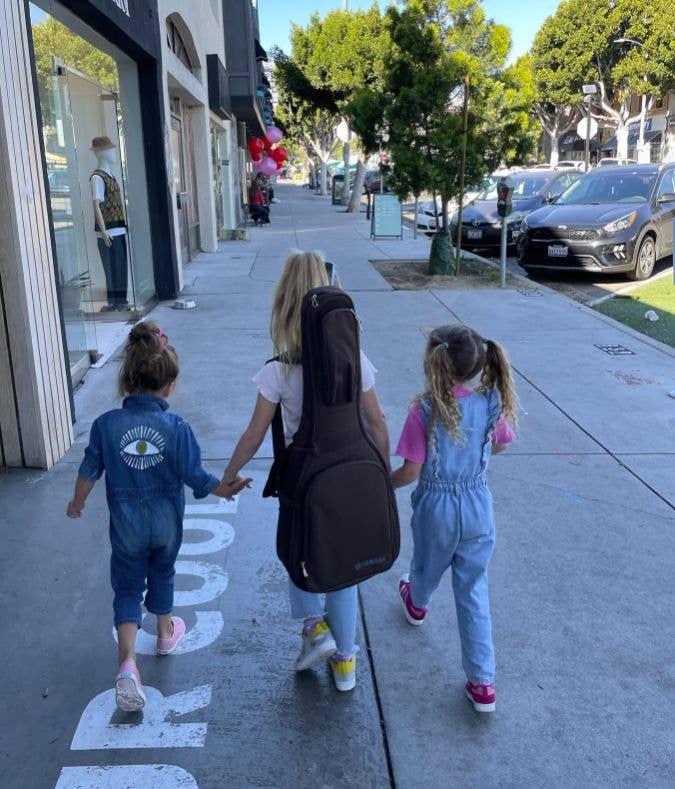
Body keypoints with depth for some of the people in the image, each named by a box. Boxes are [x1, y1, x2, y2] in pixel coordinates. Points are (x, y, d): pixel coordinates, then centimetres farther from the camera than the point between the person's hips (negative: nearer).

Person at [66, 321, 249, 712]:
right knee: (162, 574, 25)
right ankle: (166, 631, 46)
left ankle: (128, 661, -6)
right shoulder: (177, 427, -18)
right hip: (167, 522, 1)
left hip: (127, 525, 0)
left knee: (128, 587, 10)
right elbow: (195, 475, -14)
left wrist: (78, 502, 13)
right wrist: (224, 489, 5)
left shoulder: (106, 424, -15)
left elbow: (90, 470, -6)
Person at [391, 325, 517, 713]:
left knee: (428, 567, 28)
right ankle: (483, 682, 15)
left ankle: (417, 605, 62)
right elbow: (500, 445, 8)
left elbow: (410, 472, -20)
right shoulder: (491, 404, -11)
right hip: (478, 507, 2)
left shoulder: (425, 410, -23)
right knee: (474, 591, 12)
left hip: (436, 507, -2)